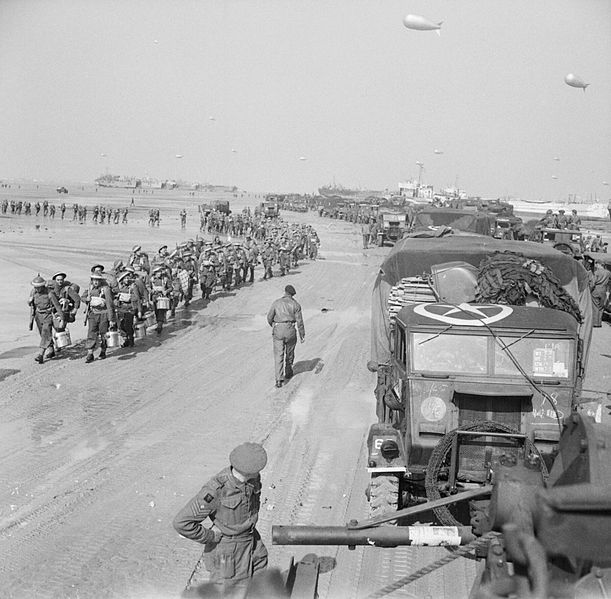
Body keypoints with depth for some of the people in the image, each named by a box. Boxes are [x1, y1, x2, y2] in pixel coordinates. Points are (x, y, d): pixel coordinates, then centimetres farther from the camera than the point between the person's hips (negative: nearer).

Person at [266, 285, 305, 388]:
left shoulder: (276, 303, 1)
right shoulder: (295, 304, -1)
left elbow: (269, 317, 5)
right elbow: (299, 321, -3)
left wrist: (273, 325, 27)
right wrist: (302, 335, 4)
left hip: (278, 330, 0)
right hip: (290, 331, 0)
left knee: (278, 356, -1)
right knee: (289, 353, 22)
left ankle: (279, 379, -13)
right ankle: (288, 372, 39)